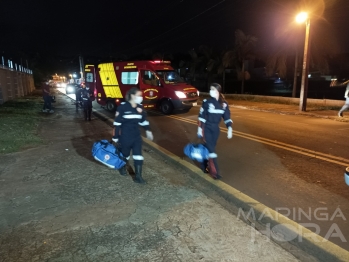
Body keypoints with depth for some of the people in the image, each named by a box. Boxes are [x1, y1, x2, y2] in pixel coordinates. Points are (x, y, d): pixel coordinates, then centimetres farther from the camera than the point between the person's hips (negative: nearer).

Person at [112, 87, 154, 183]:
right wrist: (115, 137, -11)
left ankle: (138, 176, 8)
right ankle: (122, 167, 47)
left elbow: (143, 120, 16)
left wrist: (148, 130, 13)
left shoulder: (140, 107, 2)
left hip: (137, 136, 4)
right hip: (125, 136, -4)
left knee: (138, 156, -1)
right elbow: (117, 123, -13)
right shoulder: (123, 106, -15)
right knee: (125, 154, 16)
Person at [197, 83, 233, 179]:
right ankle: (214, 171, 0)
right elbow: (201, 116, -7)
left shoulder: (224, 103, 0)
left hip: (216, 128, 4)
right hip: (207, 128, -4)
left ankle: (205, 167, 31)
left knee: (209, 148, 13)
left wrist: (230, 129, -4)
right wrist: (199, 128, -9)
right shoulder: (206, 102, -9)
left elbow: (227, 117, 3)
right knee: (211, 149, -6)